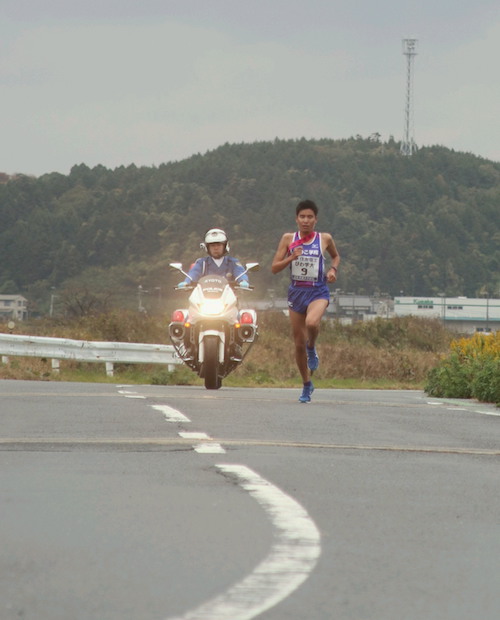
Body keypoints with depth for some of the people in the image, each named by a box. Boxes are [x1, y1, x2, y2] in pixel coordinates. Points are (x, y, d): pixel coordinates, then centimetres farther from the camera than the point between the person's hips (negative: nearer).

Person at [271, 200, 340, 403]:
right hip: (296, 292, 2)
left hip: (318, 292, -2)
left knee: (311, 323, -35)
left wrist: (333, 269, 2)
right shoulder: (288, 239, 2)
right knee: (298, 344, 5)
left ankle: (312, 349, -1)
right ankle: (307, 385, 22)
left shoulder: (324, 239, 2)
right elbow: (274, 268, 0)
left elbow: (336, 256, 23)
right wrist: (291, 258, -16)